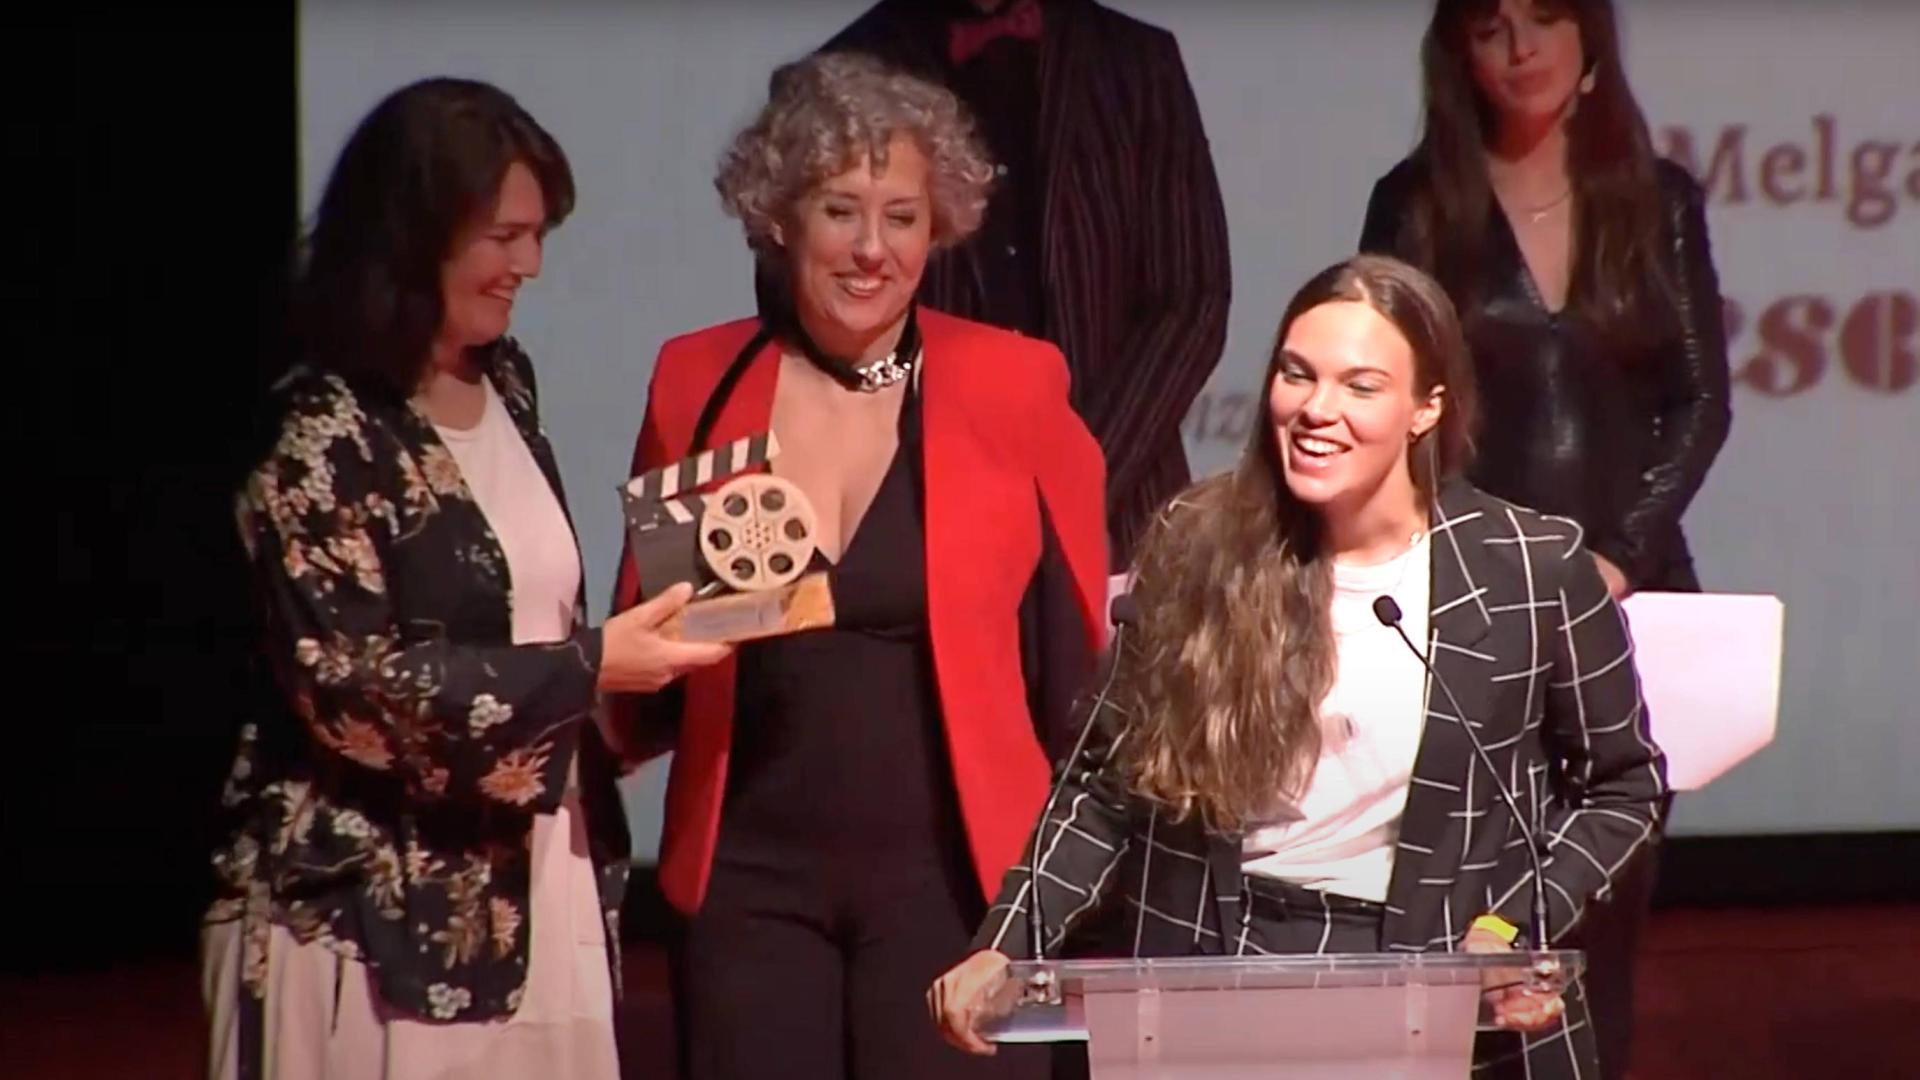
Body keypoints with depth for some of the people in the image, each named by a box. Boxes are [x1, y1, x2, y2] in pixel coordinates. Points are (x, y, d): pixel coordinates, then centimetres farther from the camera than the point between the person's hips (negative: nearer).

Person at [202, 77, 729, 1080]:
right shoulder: (325, 434, -12)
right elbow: (347, 691, -17)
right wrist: (587, 666, -17)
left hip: (526, 883, 7)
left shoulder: (504, 386, 11)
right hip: (374, 907, -7)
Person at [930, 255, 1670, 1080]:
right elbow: (1107, 781, 6)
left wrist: (1515, 928, -9)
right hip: (1212, 980, 2)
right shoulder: (1199, 552, -1)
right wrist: (1004, 948, -6)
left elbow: (1622, 783, 6)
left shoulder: (1531, 572, -5)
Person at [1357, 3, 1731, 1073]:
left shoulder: (1659, 200, 7)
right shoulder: (1418, 204, 2)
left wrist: (1620, 555, -7)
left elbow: (1700, 402, 5)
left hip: (1632, 592, 2)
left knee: (1608, 902, 2)